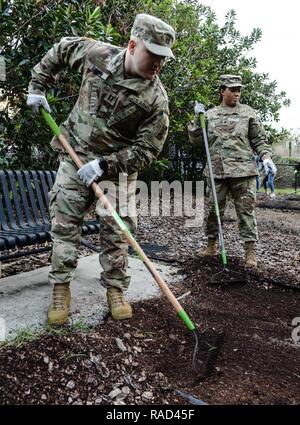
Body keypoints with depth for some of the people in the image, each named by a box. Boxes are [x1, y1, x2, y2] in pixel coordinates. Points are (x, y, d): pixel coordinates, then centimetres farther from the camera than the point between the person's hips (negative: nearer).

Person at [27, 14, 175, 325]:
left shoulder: (156, 98, -16)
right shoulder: (97, 54, -8)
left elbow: (146, 150, -15)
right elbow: (60, 50, 13)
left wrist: (104, 165, -23)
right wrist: (38, 86, 8)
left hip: (118, 165, -1)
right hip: (75, 154, 2)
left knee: (116, 231, 0)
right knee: (64, 223, 1)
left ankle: (115, 290, 16)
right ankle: (61, 291, 12)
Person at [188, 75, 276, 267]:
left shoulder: (248, 113, 9)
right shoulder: (210, 114, 14)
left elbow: (260, 140, 8)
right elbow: (198, 140, 13)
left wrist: (266, 156, -8)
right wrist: (197, 121, 0)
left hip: (243, 171, -2)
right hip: (217, 171, 2)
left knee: (246, 210, -3)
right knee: (213, 209, 8)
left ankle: (250, 251, 3)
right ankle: (212, 244, 24)